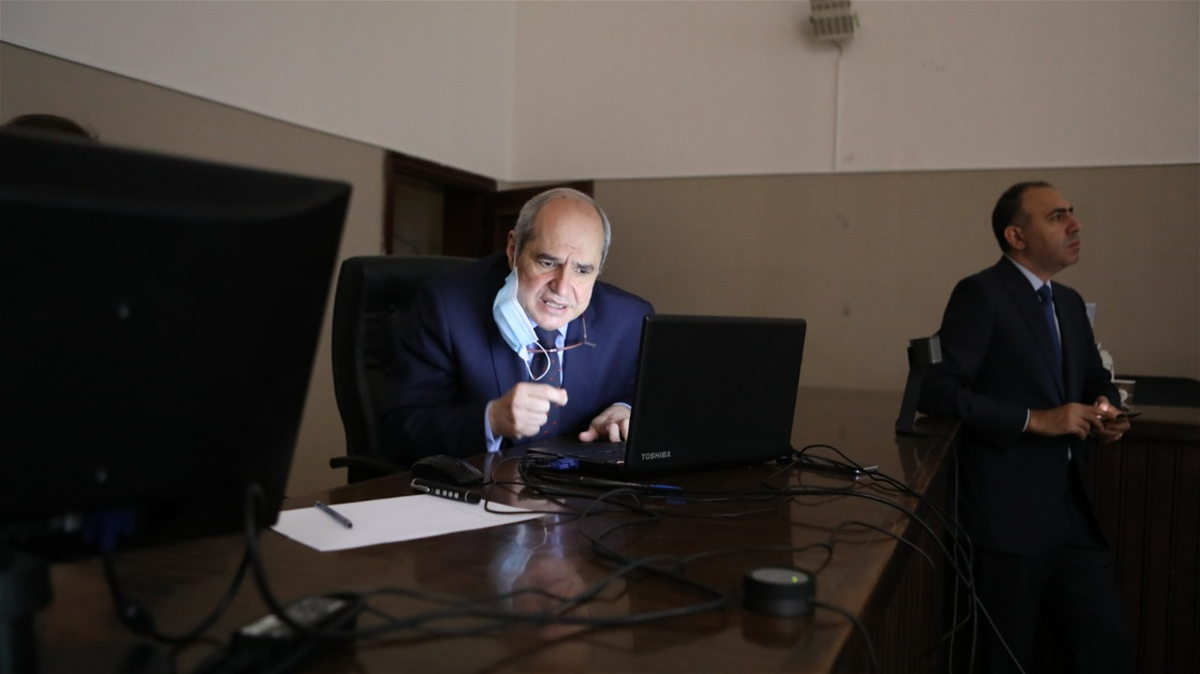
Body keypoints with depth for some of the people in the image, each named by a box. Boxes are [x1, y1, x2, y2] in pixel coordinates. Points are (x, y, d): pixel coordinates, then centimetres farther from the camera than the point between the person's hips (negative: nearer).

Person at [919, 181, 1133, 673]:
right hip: (1011, 515, -7)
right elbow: (937, 392, -19)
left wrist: (1103, 409, 4)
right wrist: (1034, 420, -20)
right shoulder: (980, 294, -10)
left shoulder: (1070, 303, 14)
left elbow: (1095, 379, 27)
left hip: (1074, 511, 7)